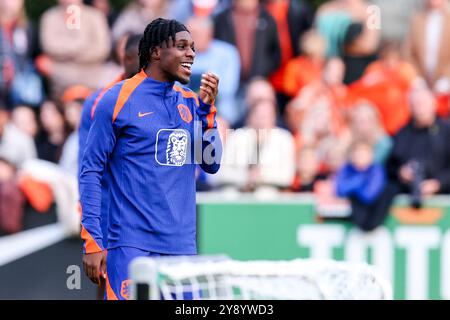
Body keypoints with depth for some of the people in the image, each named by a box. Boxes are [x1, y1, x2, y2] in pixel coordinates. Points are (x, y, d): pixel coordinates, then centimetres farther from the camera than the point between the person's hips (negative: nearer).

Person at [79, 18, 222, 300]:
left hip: (183, 245, 5)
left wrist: (207, 109, -2)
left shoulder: (190, 102, 12)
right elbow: (91, 170, -3)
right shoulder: (118, 99, -3)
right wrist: (92, 243, -9)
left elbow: (211, 164, 10)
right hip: (132, 245, -5)